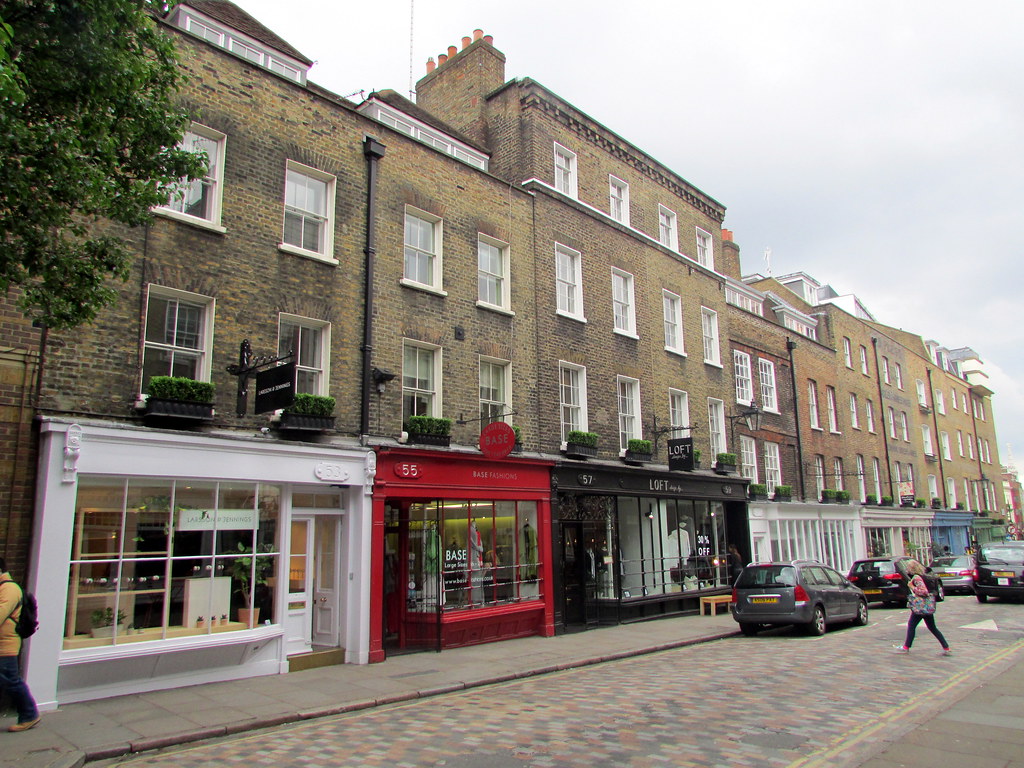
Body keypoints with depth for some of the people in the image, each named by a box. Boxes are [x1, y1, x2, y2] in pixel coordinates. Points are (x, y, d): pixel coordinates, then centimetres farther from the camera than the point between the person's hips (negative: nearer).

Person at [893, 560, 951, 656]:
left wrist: (912, 587, -14)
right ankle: (946, 648, 10)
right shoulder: (923, 576, 12)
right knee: (932, 627, 13)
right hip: (928, 607, 9)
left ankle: (906, 647, 7)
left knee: (911, 626, 1)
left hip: (921, 607, -9)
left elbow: (924, 591, -23)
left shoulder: (916, 577, -16)